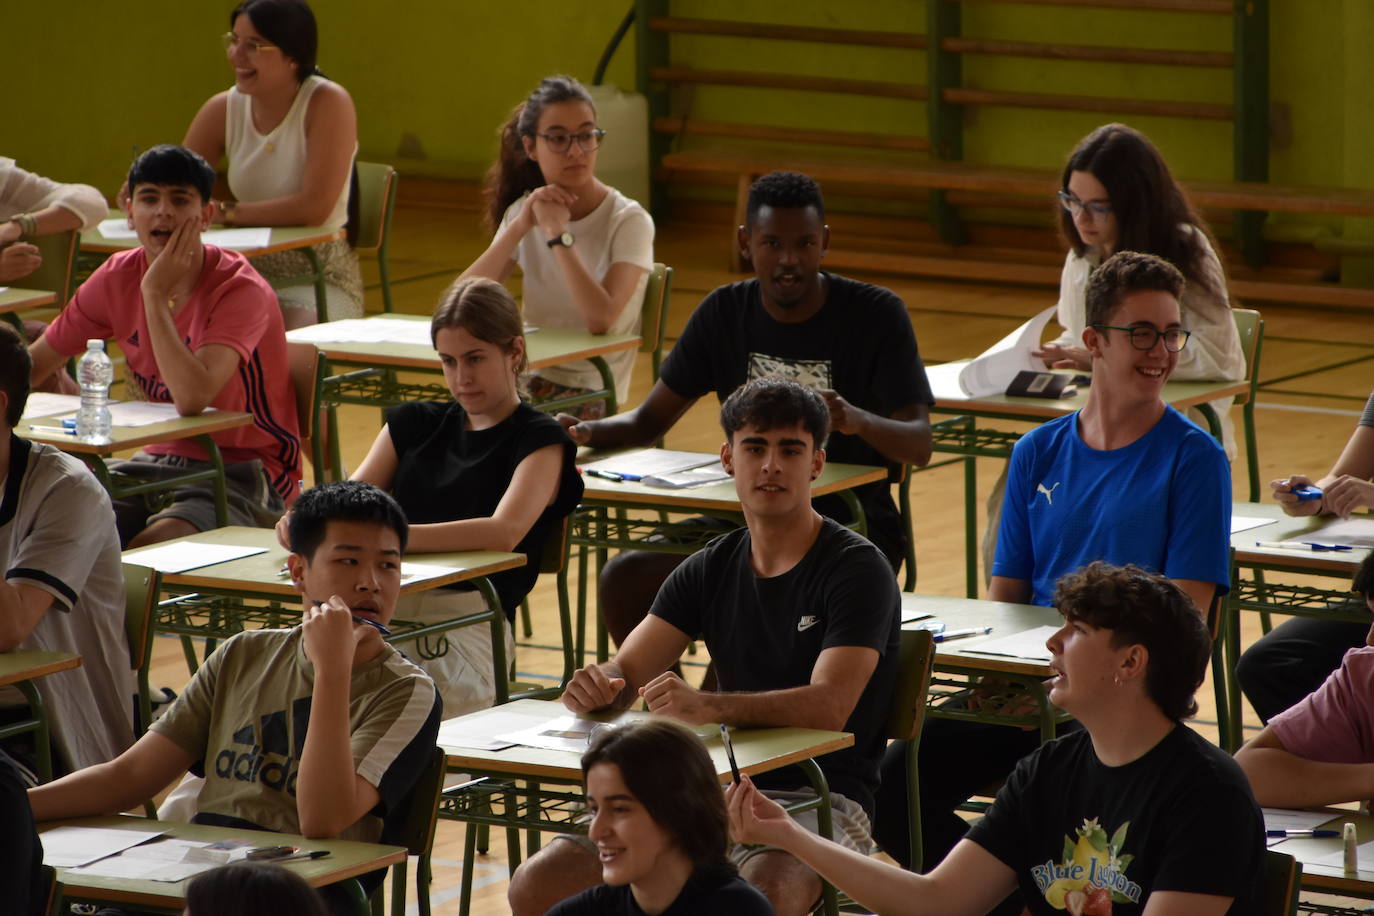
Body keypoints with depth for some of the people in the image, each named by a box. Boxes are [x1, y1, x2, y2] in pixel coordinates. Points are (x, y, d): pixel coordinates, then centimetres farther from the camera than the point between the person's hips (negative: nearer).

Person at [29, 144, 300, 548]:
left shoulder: (240, 290, -18)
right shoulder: (117, 279, 1)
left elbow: (192, 398, -32)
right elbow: (34, 364, 10)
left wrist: (155, 294, -27)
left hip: (244, 472, -6)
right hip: (162, 460, 6)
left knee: (150, 546, -32)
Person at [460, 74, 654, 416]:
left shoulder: (629, 221, -9)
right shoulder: (523, 211, 8)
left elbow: (601, 320, -25)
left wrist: (558, 232, -20)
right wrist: (520, 227, -15)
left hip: (591, 392, -5)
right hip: (530, 378, 5)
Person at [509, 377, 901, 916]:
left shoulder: (856, 570, -7)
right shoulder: (711, 569, 13)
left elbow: (830, 706, -21)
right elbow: (627, 671, 8)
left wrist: (706, 706, -37)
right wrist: (596, 689, -19)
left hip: (820, 799, -6)